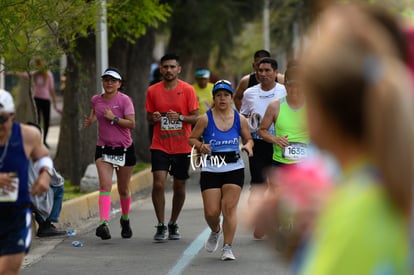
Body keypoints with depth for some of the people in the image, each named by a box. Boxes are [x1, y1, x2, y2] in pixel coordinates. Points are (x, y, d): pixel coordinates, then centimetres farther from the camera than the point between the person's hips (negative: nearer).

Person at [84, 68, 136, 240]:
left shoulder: (124, 100, -8)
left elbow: (131, 123, -15)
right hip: (103, 149, 2)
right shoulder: (96, 100, 4)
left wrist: (113, 118, -23)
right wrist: (91, 120, 6)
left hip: (124, 149, -2)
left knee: (123, 189, 11)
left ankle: (125, 219, 36)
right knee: (105, 185, -17)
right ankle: (104, 223, -29)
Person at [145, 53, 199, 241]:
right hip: (160, 146, 0)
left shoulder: (187, 90, -3)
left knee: (179, 187, 9)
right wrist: (153, 118, -12)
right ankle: (161, 226, -6)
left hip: (182, 147, 0)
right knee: (158, 184, -14)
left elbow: (196, 117, -3)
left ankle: (173, 224, 26)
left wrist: (180, 117, -21)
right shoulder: (152, 91, 3)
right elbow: (148, 117, 11)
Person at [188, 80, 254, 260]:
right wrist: (200, 146, -18)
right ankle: (215, 231, 32)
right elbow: (191, 138, 2)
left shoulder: (240, 119, 2)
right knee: (211, 212, -3)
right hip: (210, 169, 0)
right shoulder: (205, 119, -4)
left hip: (234, 169, 0)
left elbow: (248, 139, 14)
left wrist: (248, 146, -9)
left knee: (229, 207, -10)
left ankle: (227, 248, -2)